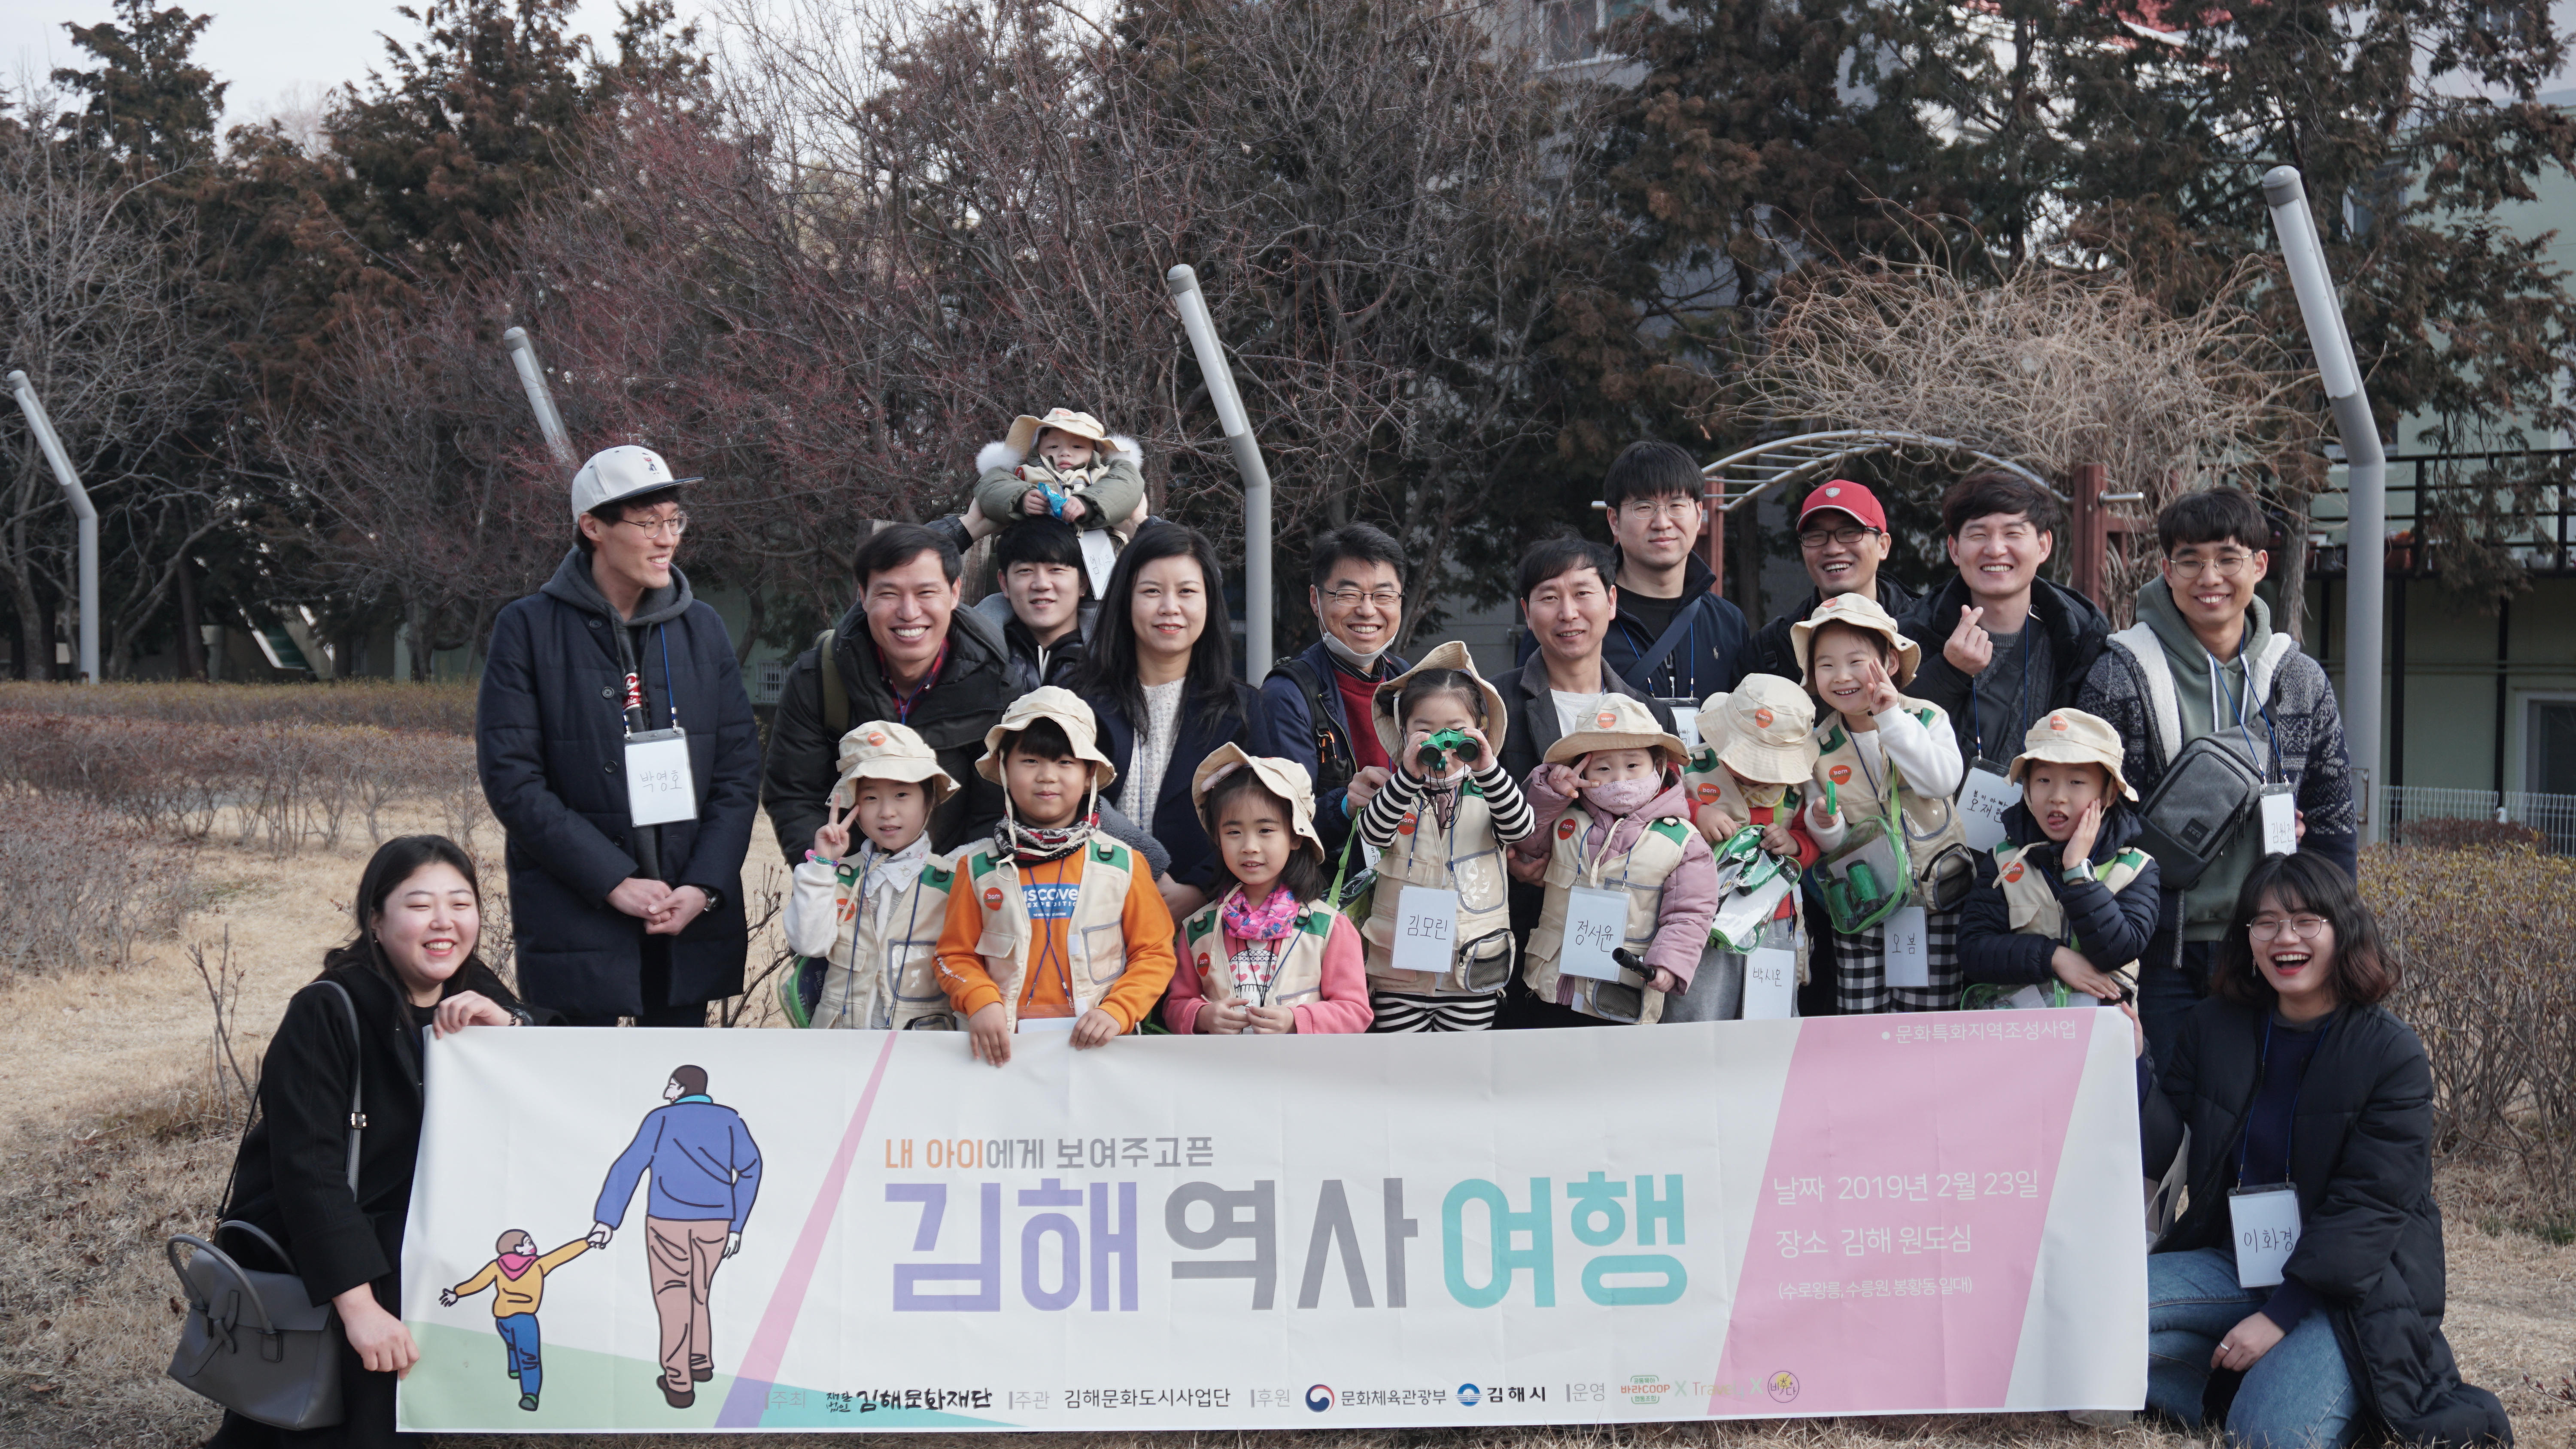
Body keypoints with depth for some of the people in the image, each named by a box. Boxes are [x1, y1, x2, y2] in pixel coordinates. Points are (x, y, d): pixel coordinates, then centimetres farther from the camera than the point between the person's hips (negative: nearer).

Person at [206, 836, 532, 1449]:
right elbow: (307, 1165, -25)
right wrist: (359, 1305, -33)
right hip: (300, 1244, -6)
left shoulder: (478, 997, -1)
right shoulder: (326, 1013, -19)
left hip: (418, 1232, 6)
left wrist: (511, 1028, -24)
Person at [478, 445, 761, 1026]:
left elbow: (740, 770, 8)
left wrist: (703, 886, -6)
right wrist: (614, 882, -14)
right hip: (573, 927, -4)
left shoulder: (702, 627, 10)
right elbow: (512, 781, -8)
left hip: (691, 927, 4)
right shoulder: (529, 629, -2)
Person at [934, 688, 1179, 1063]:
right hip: (1006, 1048, 1)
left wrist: (1116, 1013, -7)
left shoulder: (1122, 864, 8)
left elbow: (1154, 954, 8)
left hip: (1096, 1045, 0)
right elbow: (956, 955, 12)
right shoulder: (978, 866, 10)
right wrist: (981, 1002, -7)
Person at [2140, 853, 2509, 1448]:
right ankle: (2223, 1374, 3)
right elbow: (2153, 1149, 1)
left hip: (2349, 1283, -4)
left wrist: (2280, 1315, -20)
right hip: (2232, 1261, 4)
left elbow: (2367, 1206, -13)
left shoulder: (2392, 1055, -7)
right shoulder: (2211, 1030, 6)